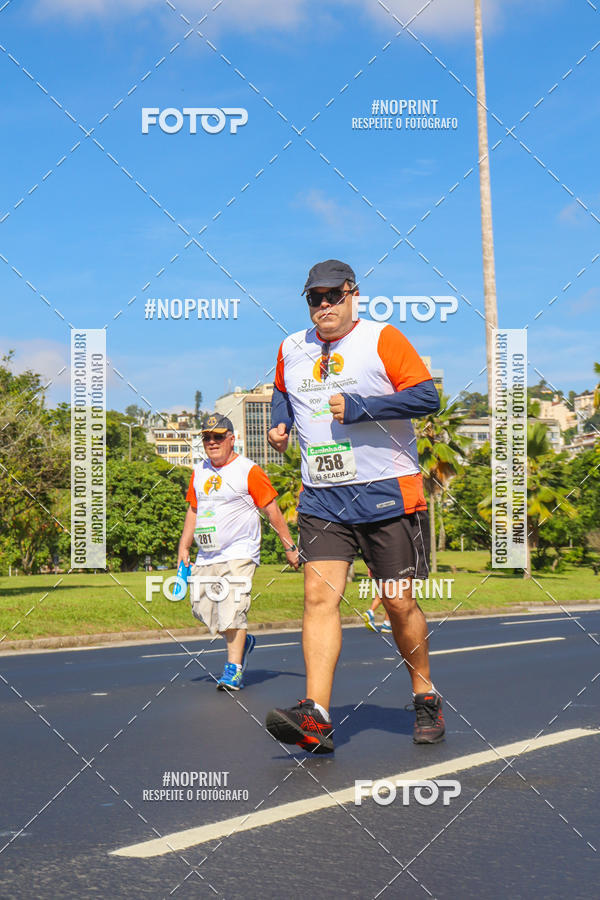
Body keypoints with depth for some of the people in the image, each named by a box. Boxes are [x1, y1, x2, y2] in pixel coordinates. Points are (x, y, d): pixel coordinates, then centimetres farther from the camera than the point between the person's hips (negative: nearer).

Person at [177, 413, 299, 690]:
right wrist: (184, 547, 18)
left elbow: (272, 510, -3)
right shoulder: (199, 472, 14)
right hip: (206, 557, 7)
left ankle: (234, 669, -8)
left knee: (232, 609, -16)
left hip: (238, 554, -7)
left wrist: (289, 546, -2)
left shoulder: (248, 471, -5)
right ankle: (243, 641, 30)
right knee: (202, 607, 5)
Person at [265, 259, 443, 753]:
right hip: (321, 497, 4)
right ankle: (316, 718, -19)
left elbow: (427, 397, -14)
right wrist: (280, 423, 11)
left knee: (399, 603, 3)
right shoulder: (291, 349, 11)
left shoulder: (383, 339, -5)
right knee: (319, 595, -13)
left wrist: (360, 408, -21)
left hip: (388, 491, -3)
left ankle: (426, 699, 25)